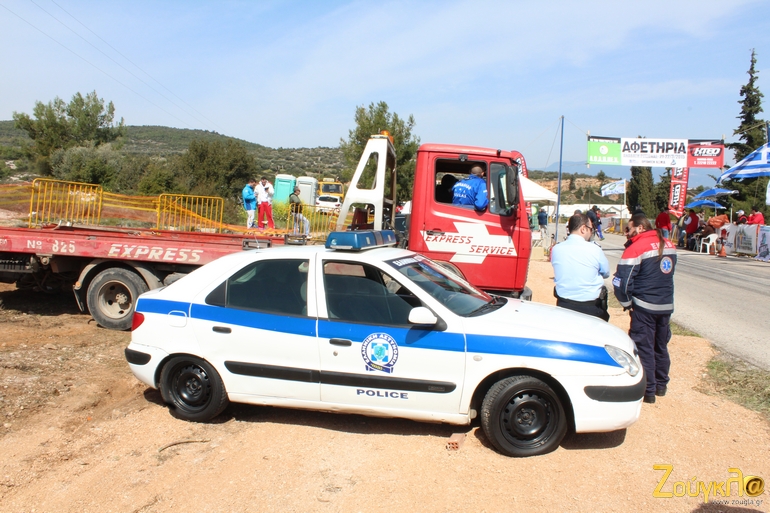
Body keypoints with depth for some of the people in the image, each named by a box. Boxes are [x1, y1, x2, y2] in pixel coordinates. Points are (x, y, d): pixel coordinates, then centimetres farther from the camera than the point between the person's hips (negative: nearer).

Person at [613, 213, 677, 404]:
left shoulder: (636, 248, -16)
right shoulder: (669, 245, 7)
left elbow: (621, 282, -18)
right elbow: (667, 273, 17)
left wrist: (626, 303, -7)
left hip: (644, 307, -7)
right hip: (667, 305, 7)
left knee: (644, 348, 2)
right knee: (661, 346, 18)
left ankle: (648, 391, 7)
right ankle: (661, 385, 30)